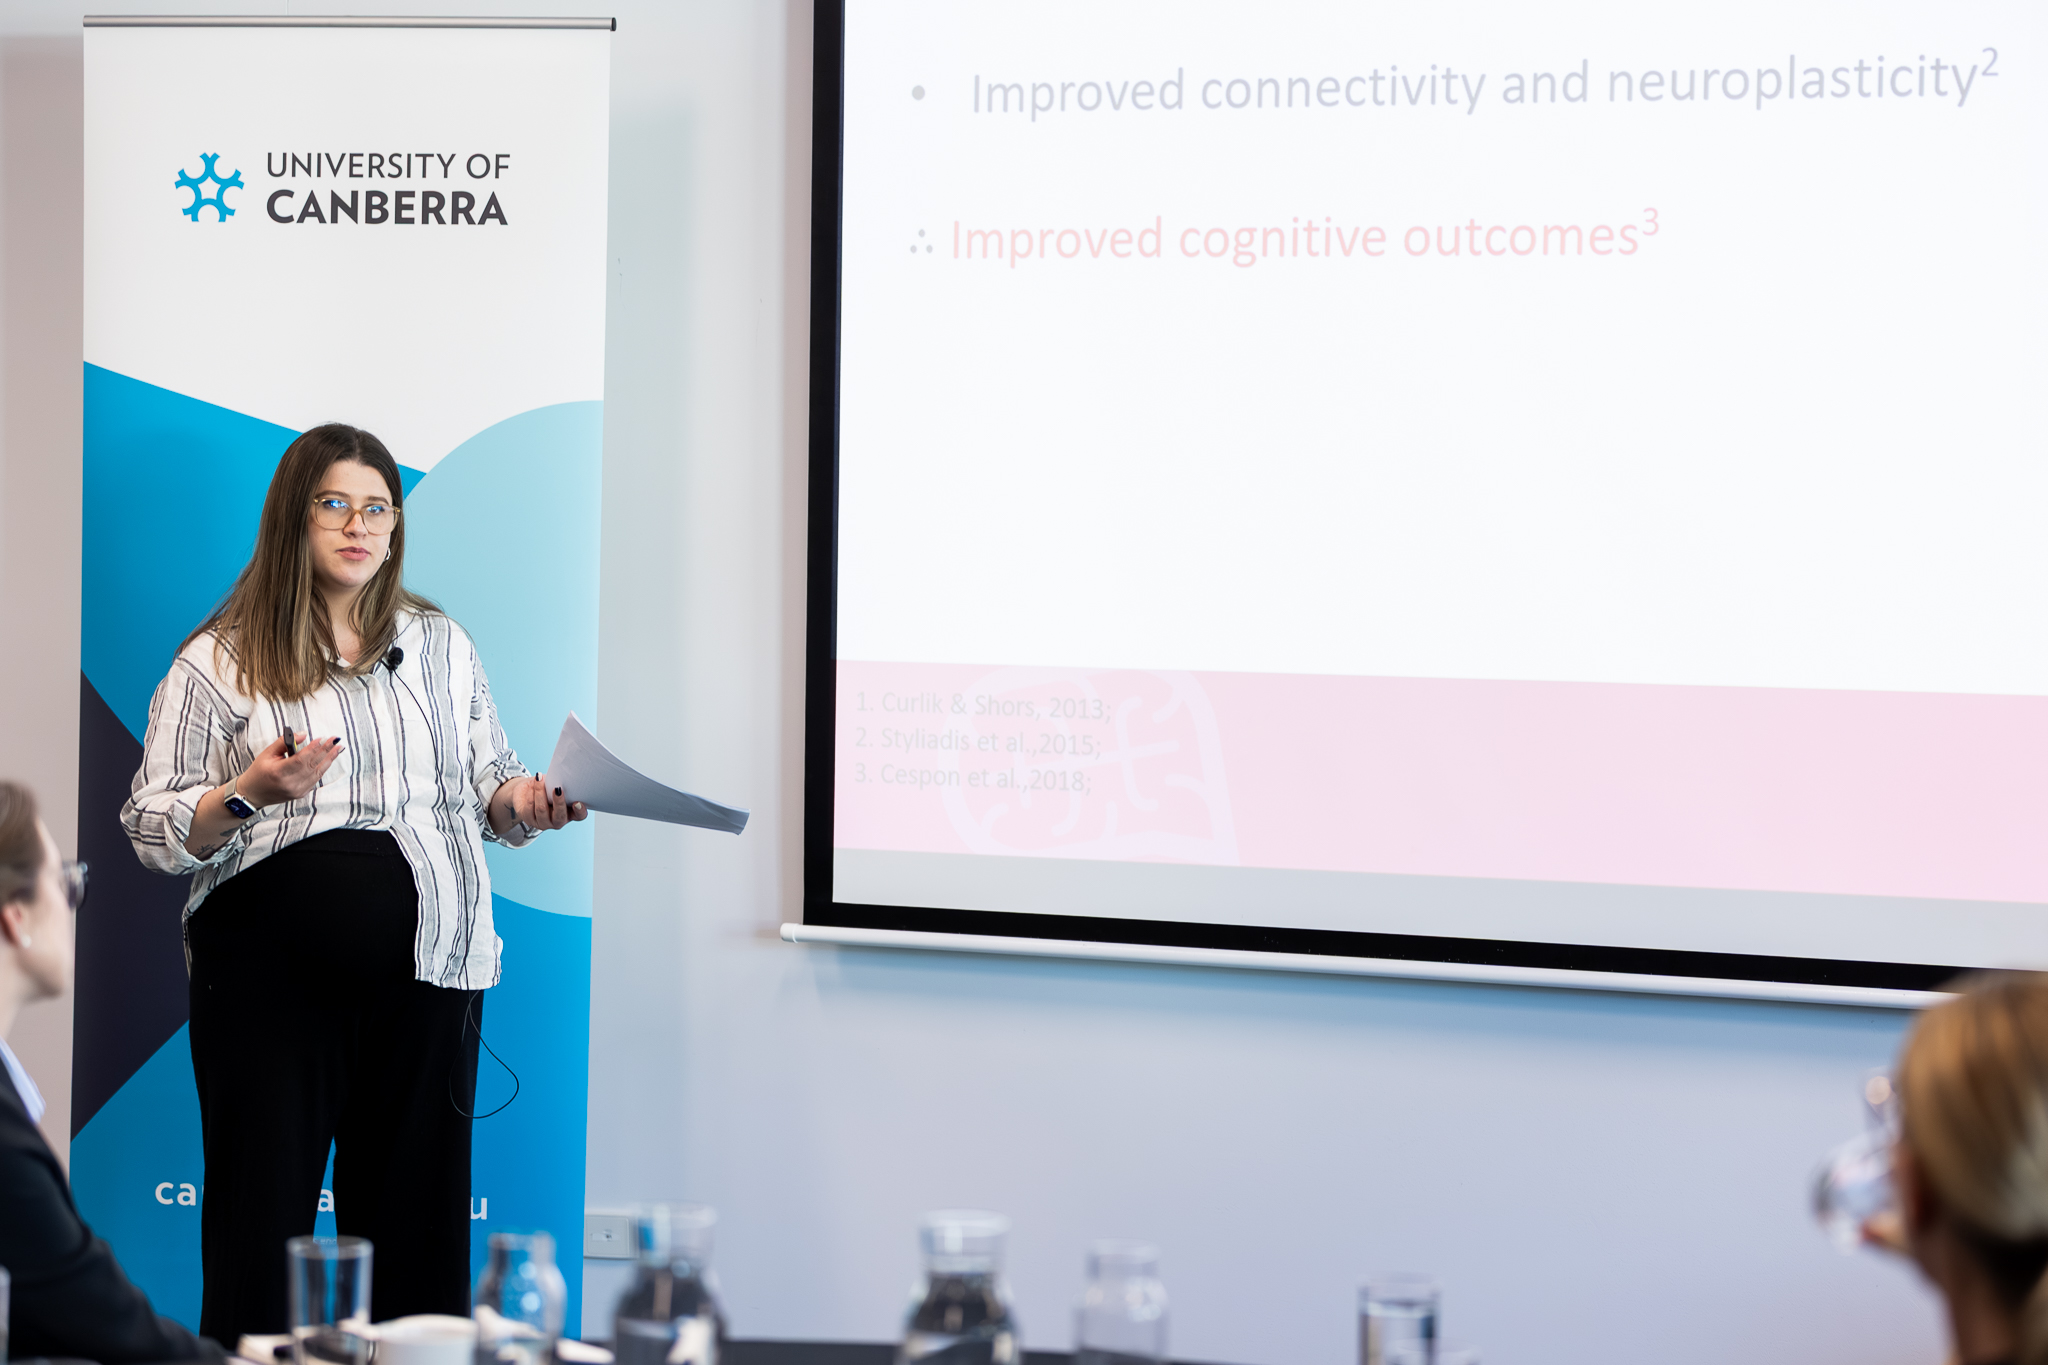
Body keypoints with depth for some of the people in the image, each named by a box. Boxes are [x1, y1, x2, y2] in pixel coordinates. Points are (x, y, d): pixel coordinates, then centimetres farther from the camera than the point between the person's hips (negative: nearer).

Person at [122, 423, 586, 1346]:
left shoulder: (441, 647, 15)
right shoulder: (220, 661, 4)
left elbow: (486, 786, 17)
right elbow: (153, 830, 0)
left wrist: (526, 802, -5)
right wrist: (248, 794, -17)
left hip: (422, 962, 3)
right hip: (270, 968, -3)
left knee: (415, 1210, 3)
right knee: (262, 1209, -1)